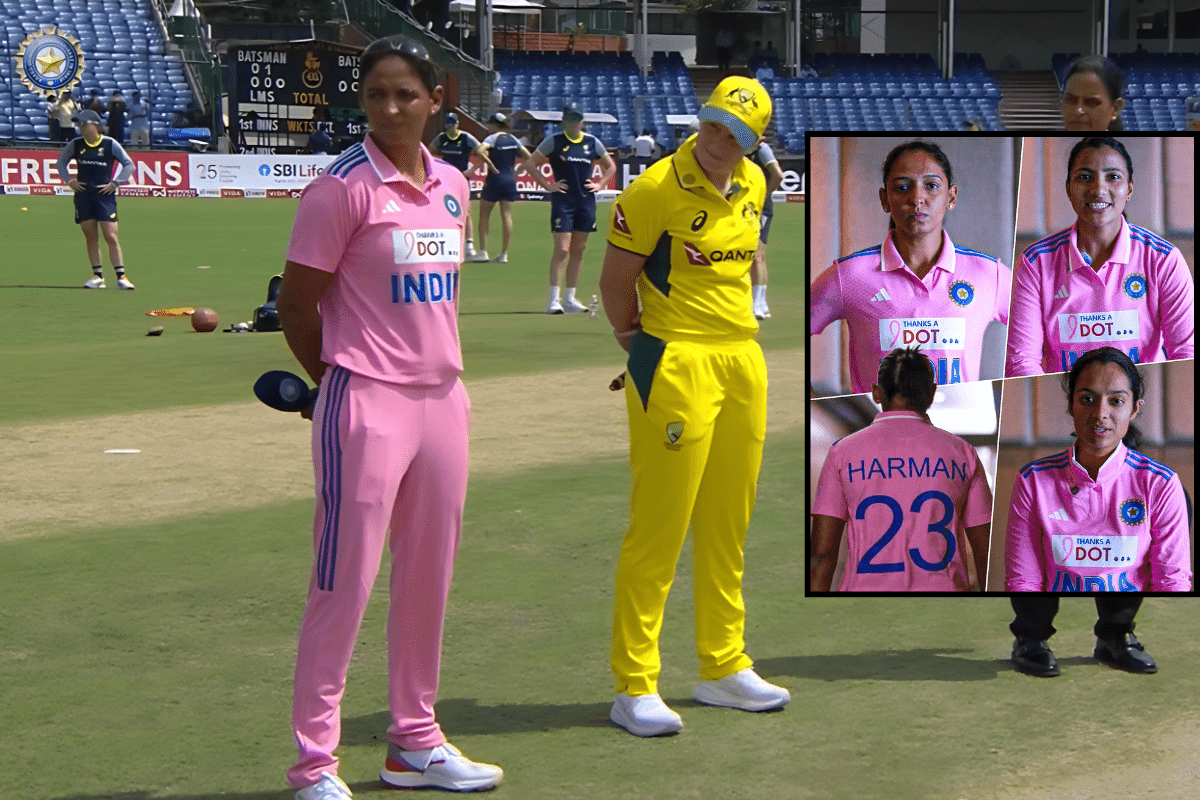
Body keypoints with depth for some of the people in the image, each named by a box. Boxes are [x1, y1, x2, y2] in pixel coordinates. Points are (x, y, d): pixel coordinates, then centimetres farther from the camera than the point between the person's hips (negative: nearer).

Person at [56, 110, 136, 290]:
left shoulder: (110, 144, -4)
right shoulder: (75, 145, 6)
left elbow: (129, 164, -1)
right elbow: (61, 162, 20)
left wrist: (115, 183, -8)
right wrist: (68, 180, 6)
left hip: (104, 195, -4)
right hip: (83, 195, 4)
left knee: (111, 236, -9)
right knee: (90, 237, 5)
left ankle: (121, 276, -6)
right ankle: (97, 276, 11)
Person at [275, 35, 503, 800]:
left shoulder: (452, 185, 9)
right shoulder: (344, 186, -10)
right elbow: (296, 303, -6)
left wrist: (441, 371, 11)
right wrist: (341, 380, 3)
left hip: (443, 400, 7)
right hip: (367, 407, -7)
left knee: (428, 578, 13)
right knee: (345, 584, -3)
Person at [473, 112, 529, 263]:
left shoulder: (493, 138, -8)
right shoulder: (513, 139, 8)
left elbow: (480, 151, -27)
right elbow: (528, 157, 12)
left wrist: (492, 166, -19)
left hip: (494, 180, -5)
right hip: (510, 180, 5)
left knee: (484, 215, 6)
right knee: (506, 216, 4)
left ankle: (482, 252, 1)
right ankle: (504, 253, 2)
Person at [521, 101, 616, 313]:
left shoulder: (592, 142, 9)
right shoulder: (553, 141, -1)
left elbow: (611, 166, 22)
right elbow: (529, 164, 2)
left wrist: (599, 184, 7)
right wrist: (547, 186, -5)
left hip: (586, 201, 4)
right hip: (562, 201, -4)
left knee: (578, 250, 7)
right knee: (562, 249, -11)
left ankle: (570, 299, 14)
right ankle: (553, 300, -10)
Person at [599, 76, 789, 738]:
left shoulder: (752, 186, 9)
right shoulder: (655, 191, -13)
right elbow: (615, 281, -6)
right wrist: (643, 348, 3)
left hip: (744, 360, 8)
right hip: (677, 363, -7)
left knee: (727, 526, 14)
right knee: (659, 527, -6)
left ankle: (723, 669, 26)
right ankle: (634, 687, 0)